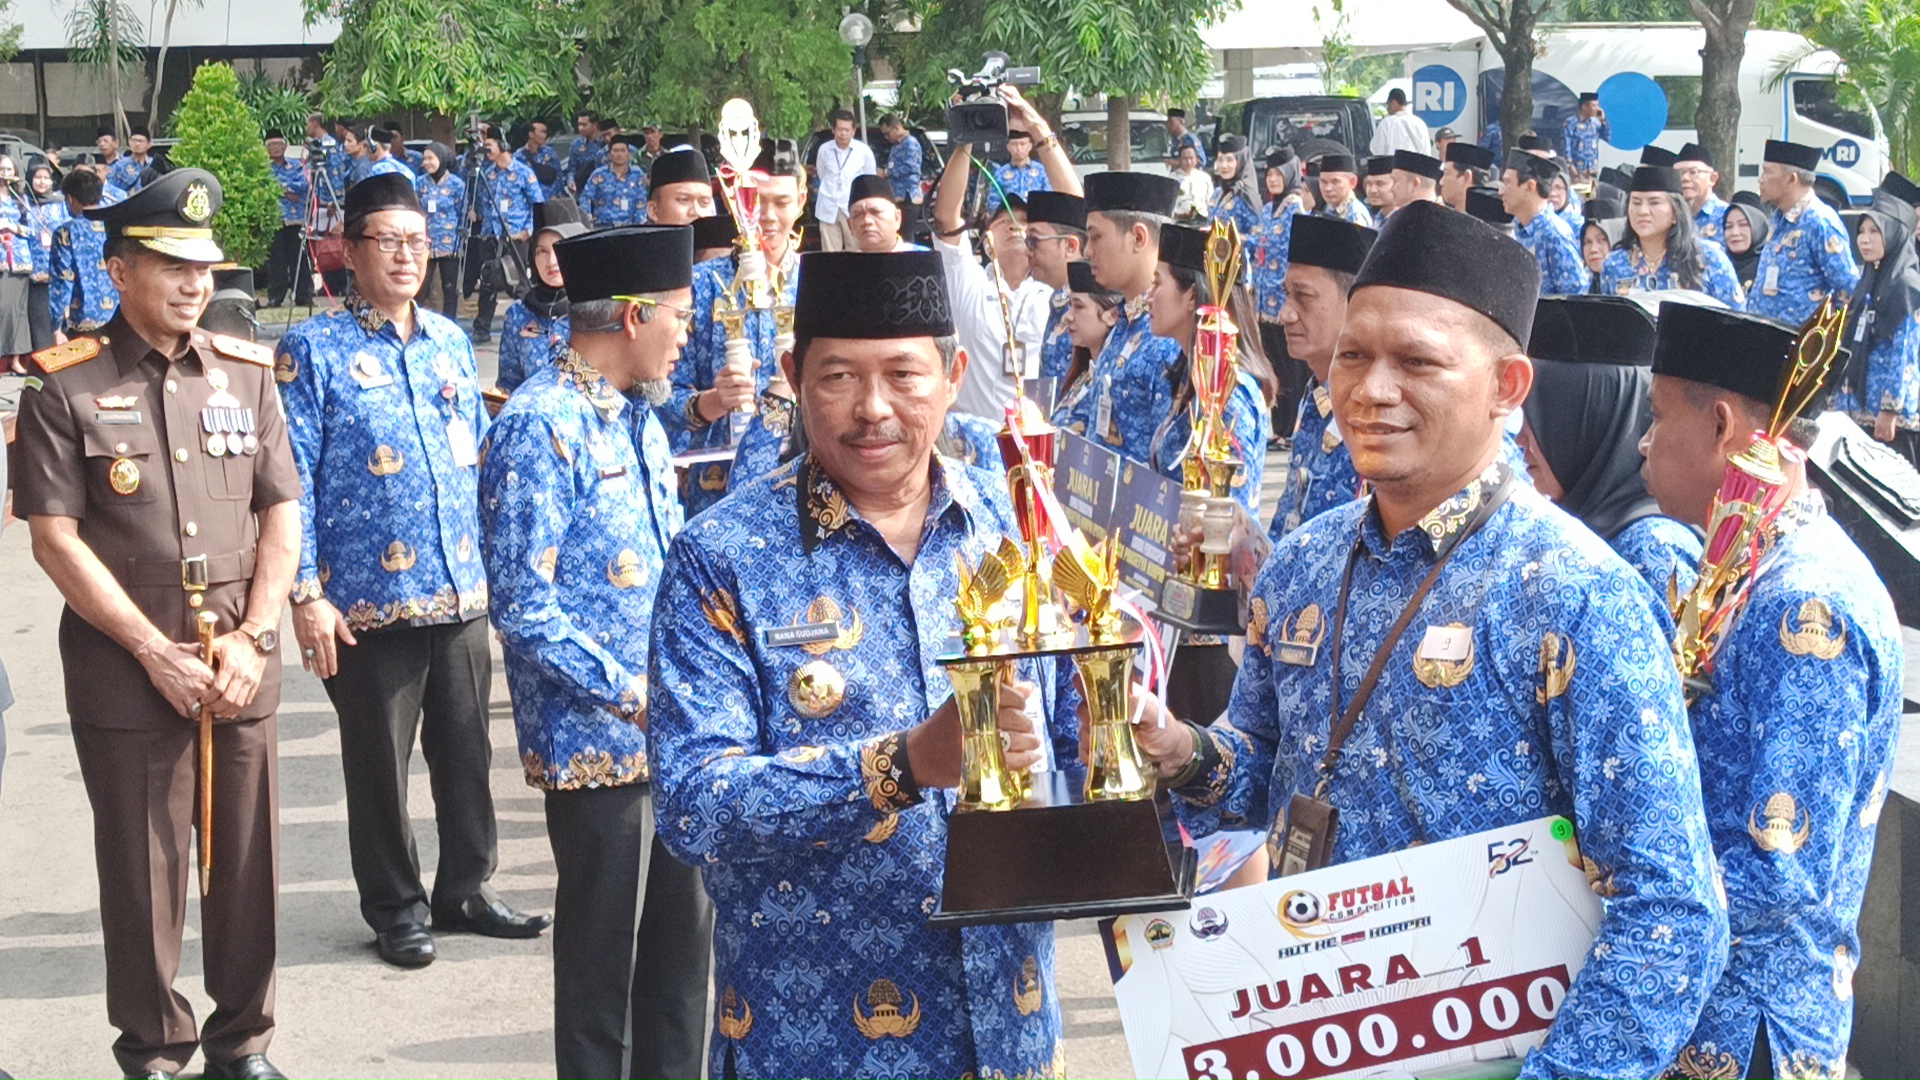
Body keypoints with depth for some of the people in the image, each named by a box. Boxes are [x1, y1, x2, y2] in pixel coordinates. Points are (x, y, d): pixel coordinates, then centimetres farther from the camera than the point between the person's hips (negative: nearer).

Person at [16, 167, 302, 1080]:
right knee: (143, 868, 5)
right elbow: (55, 537, -8)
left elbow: (282, 514, 7)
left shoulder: (247, 371, 7)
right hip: (126, 660, -3)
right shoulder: (63, 385, -4)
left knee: (247, 859, 8)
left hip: (240, 661, 3)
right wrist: (155, 651, -12)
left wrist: (253, 638, -5)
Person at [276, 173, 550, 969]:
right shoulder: (313, 351, -5)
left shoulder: (451, 342, 11)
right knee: (380, 764, 6)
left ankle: (466, 890, 28)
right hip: (370, 602, -5)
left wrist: (491, 560, 14)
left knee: (466, 751, 13)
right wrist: (306, 596, -13)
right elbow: (291, 483, -8)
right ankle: (396, 910, 20)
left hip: (462, 594, 5)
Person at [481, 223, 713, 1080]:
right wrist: (635, 696, -20)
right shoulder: (540, 427, -16)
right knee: (602, 951, 5)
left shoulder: (638, 415, 11)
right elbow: (523, 609, -19)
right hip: (598, 741, -8)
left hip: (675, 730, 8)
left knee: (683, 939, 15)